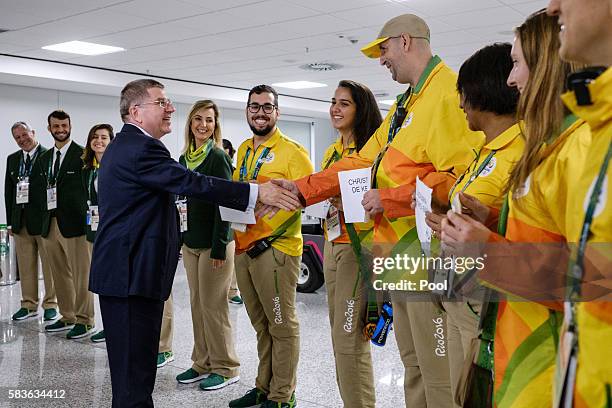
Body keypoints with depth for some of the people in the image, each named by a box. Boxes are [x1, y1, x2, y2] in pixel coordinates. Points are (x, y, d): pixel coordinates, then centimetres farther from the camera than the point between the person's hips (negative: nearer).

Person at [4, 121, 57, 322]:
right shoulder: (12, 159, 14)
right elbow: (8, 191, 14)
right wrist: (10, 220, 9)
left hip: (43, 218, -5)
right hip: (21, 220, 6)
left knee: (49, 265, 3)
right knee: (25, 266, 11)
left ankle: (50, 304, 13)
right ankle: (29, 304, 20)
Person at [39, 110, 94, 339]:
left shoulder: (82, 155, -5)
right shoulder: (45, 158, 16)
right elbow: (45, 190, 17)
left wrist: (87, 220, -13)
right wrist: (45, 220, 10)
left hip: (74, 223, -7)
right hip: (51, 224, 7)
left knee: (81, 274, -2)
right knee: (60, 275, 13)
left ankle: (84, 321, 6)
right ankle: (68, 317, 24)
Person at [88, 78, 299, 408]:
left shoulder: (123, 145, 18)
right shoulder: (142, 147, -16)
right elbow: (193, 183, -23)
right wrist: (257, 192, -22)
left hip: (120, 269, 11)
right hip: (133, 272, -11)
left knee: (130, 360, 17)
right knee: (135, 366, -5)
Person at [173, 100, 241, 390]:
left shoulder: (218, 157, -10)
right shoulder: (184, 158, 11)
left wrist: (219, 247, -18)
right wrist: (180, 236, 12)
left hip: (214, 244, -7)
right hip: (190, 243, 7)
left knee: (213, 307, -2)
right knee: (197, 305, 12)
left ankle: (225, 368, 12)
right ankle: (203, 364, 23)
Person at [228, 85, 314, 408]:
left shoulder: (292, 151, -6)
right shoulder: (243, 150, 16)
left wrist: (268, 235, -19)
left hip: (275, 248, -7)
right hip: (244, 247, 7)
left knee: (282, 325, 2)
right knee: (261, 325, 16)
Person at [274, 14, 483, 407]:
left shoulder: (448, 93, -11)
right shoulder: (405, 104, 22)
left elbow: (457, 176, -22)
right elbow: (362, 161, 21)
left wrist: (388, 200, -16)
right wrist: (301, 189, 14)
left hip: (428, 251, -10)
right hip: (399, 248, 10)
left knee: (438, 368, -3)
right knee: (412, 362, 17)